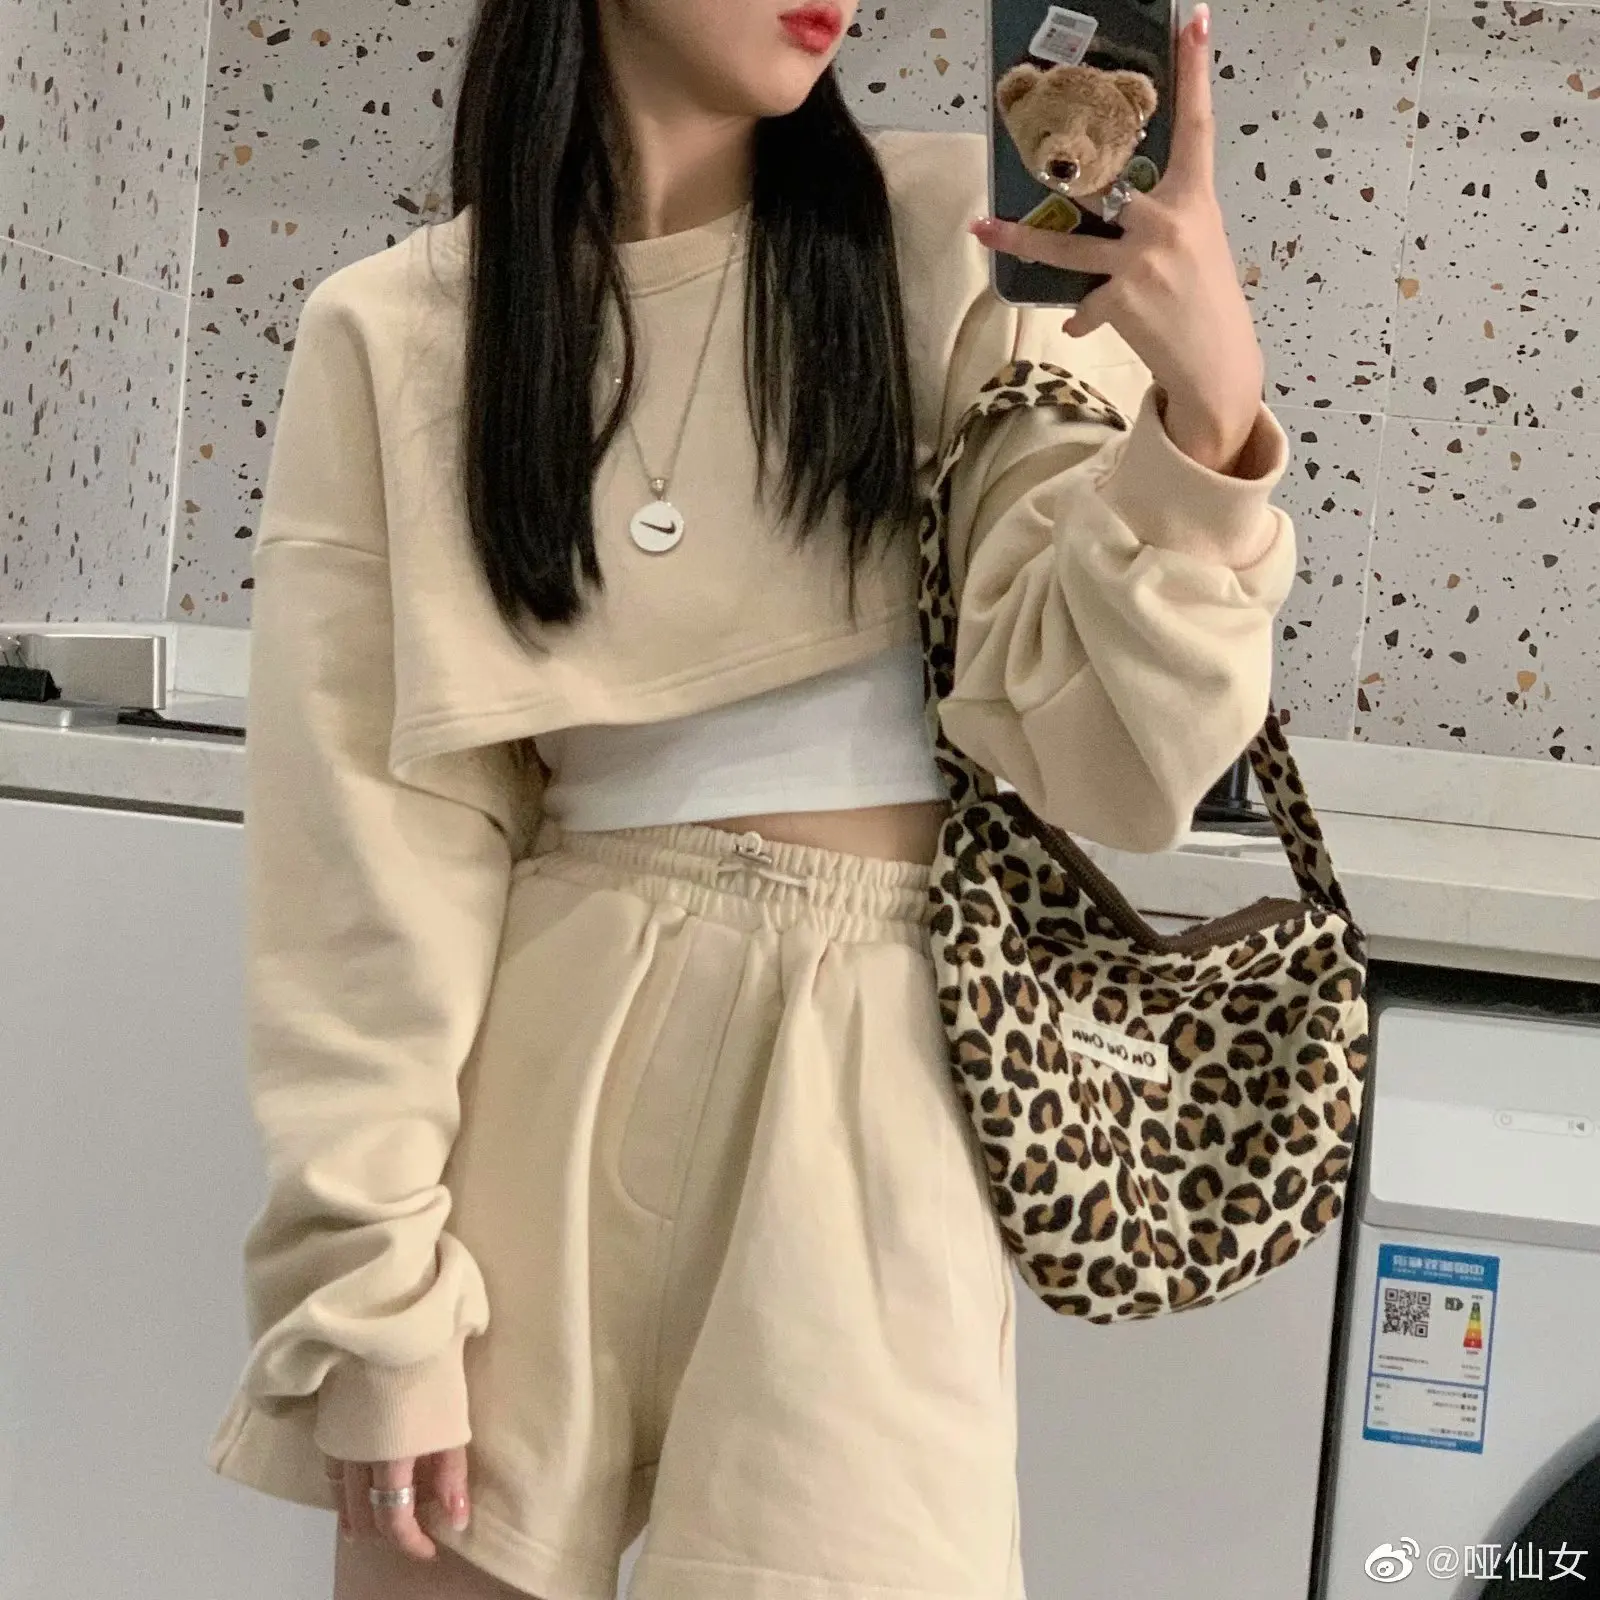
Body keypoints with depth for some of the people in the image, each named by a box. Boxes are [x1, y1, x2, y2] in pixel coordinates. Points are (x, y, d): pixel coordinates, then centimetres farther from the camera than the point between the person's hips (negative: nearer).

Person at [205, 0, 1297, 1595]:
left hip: (872, 1081, 0)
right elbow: (370, 848, -3)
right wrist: (376, 1290, -5)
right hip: (546, 1061, 1)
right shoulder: (394, 335, -3)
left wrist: (1206, 415, -23)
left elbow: (1099, 762, -8)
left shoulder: (960, 243, -3)